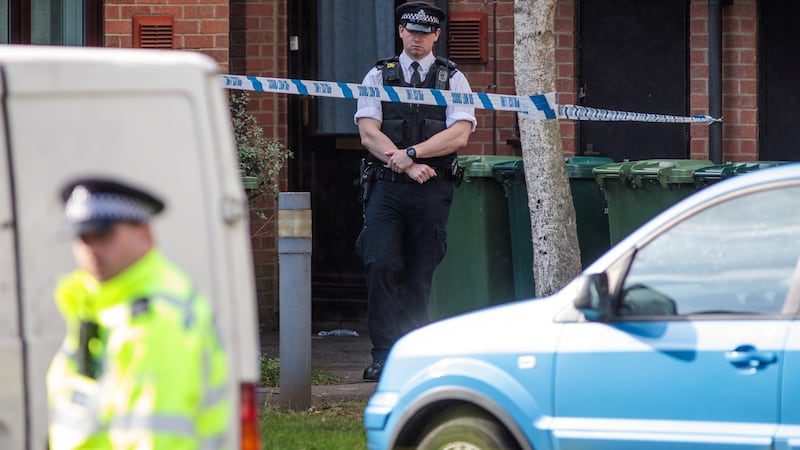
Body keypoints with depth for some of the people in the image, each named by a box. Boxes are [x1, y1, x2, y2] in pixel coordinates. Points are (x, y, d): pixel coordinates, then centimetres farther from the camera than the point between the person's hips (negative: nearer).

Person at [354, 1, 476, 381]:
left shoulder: (452, 79, 8)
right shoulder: (378, 76, 9)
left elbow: (459, 135, -5)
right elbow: (369, 135, -1)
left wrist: (410, 153, -14)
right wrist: (408, 166, -12)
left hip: (432, 191, 0)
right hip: (387, 188, 0)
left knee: (420, 275, 2)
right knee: (381, 265, -15)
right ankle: (385, 356, -14)